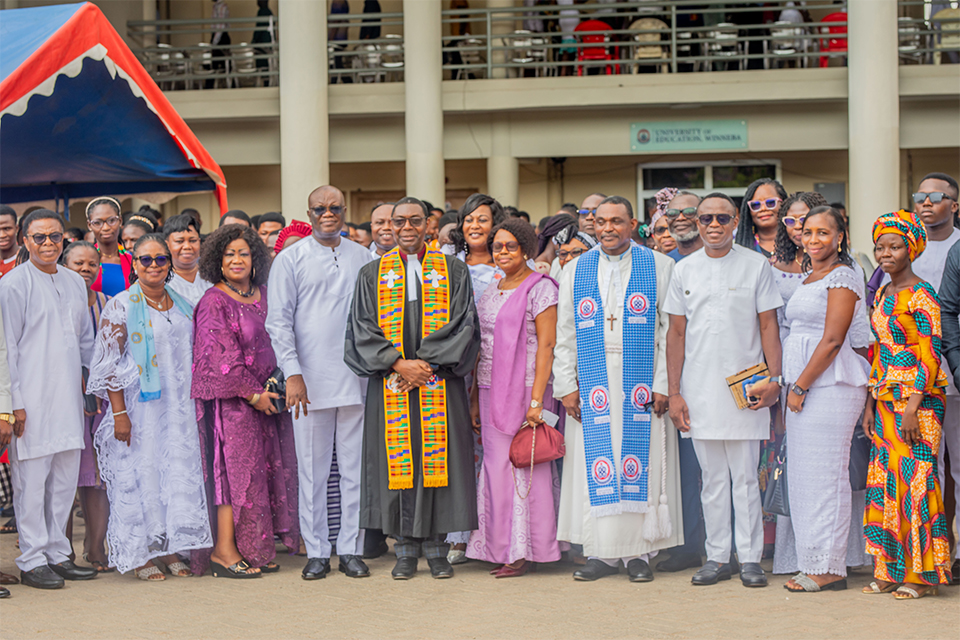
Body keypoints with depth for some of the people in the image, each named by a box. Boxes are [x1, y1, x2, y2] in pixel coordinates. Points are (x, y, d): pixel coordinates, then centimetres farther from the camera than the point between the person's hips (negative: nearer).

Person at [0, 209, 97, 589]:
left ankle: (58, 554, 19)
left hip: (69, 397, 6)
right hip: (32, 400, -6)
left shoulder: (75, 283, 14)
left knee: (66, 479, 9)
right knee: (32, 480, -3)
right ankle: (32, 561, 5)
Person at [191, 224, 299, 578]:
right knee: (236, 466, -8)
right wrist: (253, 394, -15)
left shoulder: (263, 295, 13)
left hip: (263, 397, 7)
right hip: (230, 399, -7)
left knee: (264, 468, 5)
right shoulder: (213, 302, -7)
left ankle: (253, 549, 10)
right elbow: (222, 356, -13)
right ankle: (224, 550, -5)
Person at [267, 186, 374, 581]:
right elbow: (279, 322, 0)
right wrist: (292, 373, -10)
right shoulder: (291, 260, 5)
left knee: (355, 466, 4)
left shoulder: (362, 258, 12)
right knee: (313, 469, 1)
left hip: (356, 378, 2)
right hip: (310, 381, -2)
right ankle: (316, 551, 9)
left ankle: (351, 548, 12)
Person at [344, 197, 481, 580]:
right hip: (391, 386, 1)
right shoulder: (372, 274, 10)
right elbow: (363, 330, 3)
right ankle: (406, 549, 7)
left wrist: (424, 363, -12)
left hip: (440, 385, -1)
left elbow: (462, 325, -1)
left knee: (437, 459, -2)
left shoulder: (454, 271, 8)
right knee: (398, 460, 0)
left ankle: (436, 546, 6)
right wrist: (398, 363, -12)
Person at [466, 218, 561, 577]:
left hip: (525, 392, -6)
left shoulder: (540, 288, -5)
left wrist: (536, 399, -18)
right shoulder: (489, 293, 16)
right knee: (496, 470, 6)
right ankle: (502, 548, 13)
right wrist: (475, 400, 14)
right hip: (492, 394, 7)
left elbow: (546, 346, -11)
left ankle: (527, 551, 3)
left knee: (526, 466, -3)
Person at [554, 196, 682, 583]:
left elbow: (670, 331, 1)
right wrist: (567, 386, 2)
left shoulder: (659, 267, 5)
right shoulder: (575, 271, 12)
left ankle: (639, 553, 6)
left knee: (641, 466, -2)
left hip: (641, 384, -2)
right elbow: (565, 335, 11)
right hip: (592, 387, 2)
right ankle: (602, 552, 7)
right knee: (596, 467, 0)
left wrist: (663, 384, -7)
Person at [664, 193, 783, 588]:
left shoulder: (755, 266, 2)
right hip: (699, 390, 2)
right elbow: (677, 333, 9)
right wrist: (674, 392, 3)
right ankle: (718, 557, 14)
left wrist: (774, 378, -9)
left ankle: (750, 558, 7)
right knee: (713, 478, 8)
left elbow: (769, 326, 2)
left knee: (745, 477, 1)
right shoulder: (685, 270, 8)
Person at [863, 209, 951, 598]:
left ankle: (923, 573, 1)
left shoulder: (920, 295, -8)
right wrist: (871, 404, 14)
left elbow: (930, 355, -13)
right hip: (886, 402, 8)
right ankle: (890, 570, 13)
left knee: (915, 481, -7)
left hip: (918, 400, -8)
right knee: (884, 482, 6)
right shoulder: (882, 296, 15)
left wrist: (913, 405, -19)